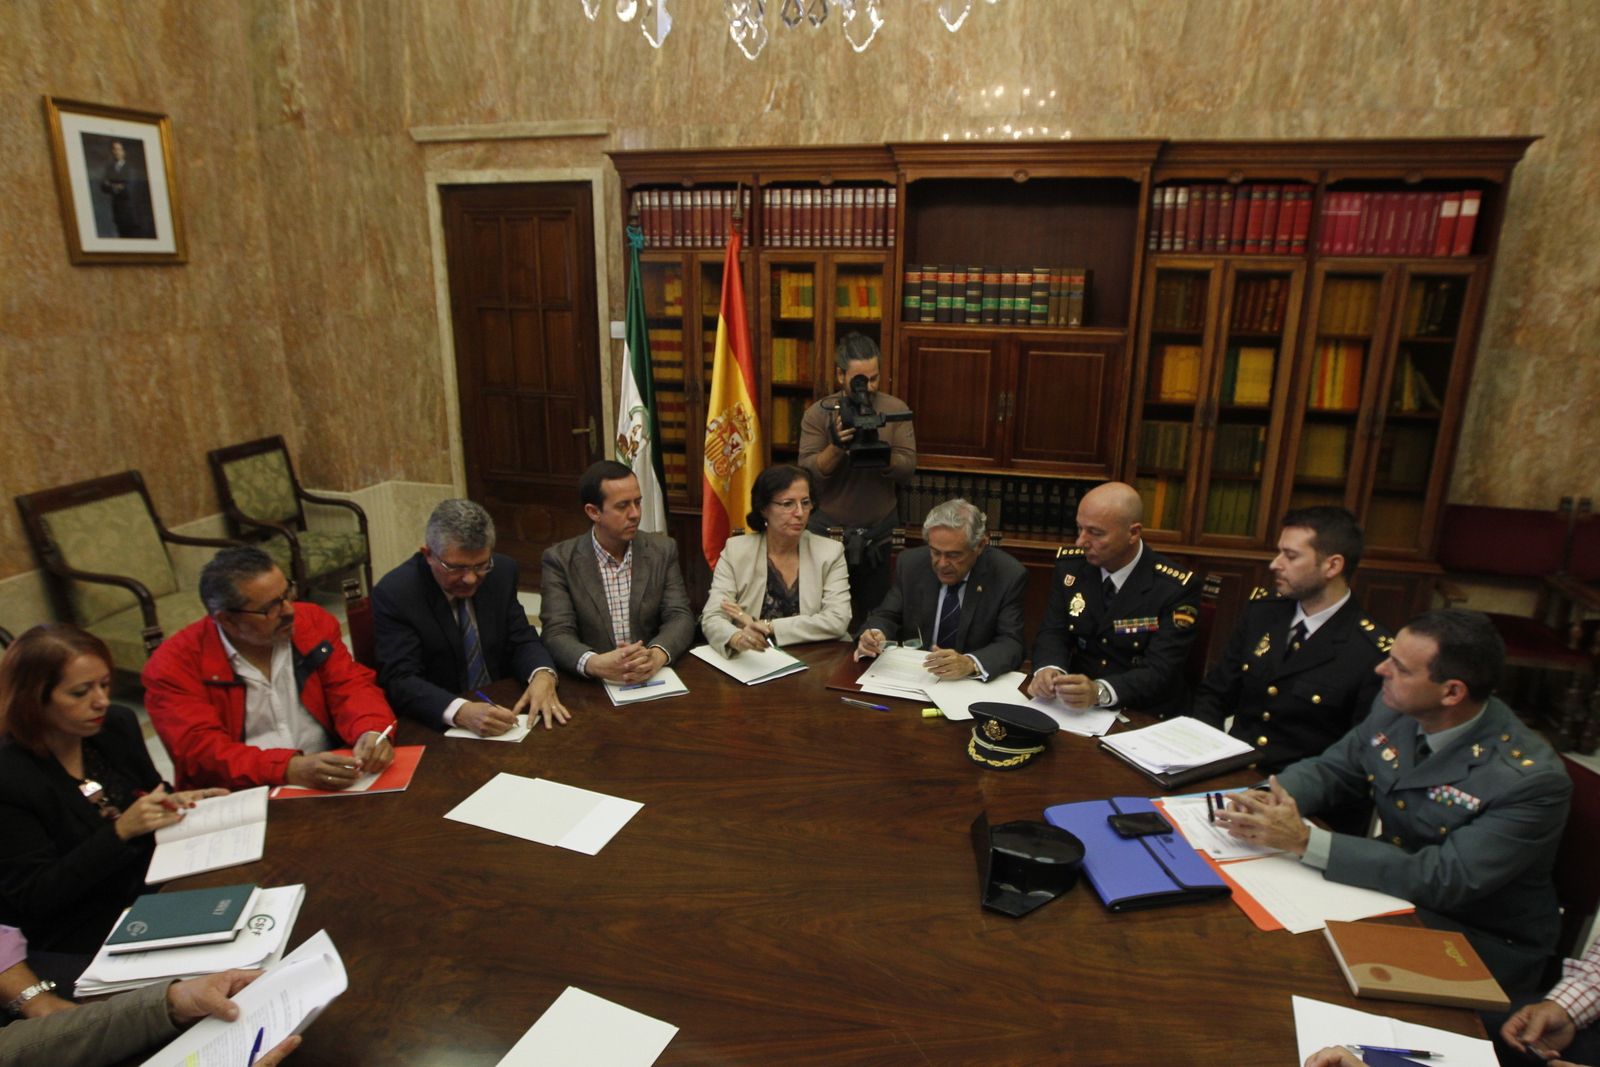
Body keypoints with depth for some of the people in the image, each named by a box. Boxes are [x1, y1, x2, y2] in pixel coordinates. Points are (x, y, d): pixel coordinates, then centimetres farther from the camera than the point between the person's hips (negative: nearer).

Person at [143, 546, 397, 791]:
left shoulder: (312, 621, 4)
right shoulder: (175, 665, -7)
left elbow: (350, 686, 0)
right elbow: (200, 751, -15)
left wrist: (371, 732, -23)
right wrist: (291, 769, -30)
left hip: (333, 787, 2)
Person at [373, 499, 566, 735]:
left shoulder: (502, 571, -3)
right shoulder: (393, 594, -13)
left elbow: (521, 641, 2)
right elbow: (400, 680, -19)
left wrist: (543, 676, -20)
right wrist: (461, 712, -35)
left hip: (499, 710, 3)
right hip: (433, 728, -3)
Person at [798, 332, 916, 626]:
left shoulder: (896, 409, -3)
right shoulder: (817, 414, -6)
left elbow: (907, 470, -9)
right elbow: (807, 475, -12)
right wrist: (836, 446, -28)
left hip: (878, 532, 1)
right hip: (829, 531, -1)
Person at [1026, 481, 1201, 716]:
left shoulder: (1176, 588, -13)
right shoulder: (1069, 564, -1)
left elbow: (1159, 671, -18)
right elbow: (1053, 633, 0)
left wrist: (1099, 692, -36)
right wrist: (1048, 670, -23)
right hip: (1073, 710, 3)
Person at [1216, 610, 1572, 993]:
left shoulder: (1530, 779, -26)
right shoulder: (1395, 709, -8)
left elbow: (1445, 881, -30)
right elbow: (1330, 770, 3)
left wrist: (1305, 840, -36)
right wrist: (1266, 800, -21)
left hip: (1484, 944, -6)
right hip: (1395, 891, 6)